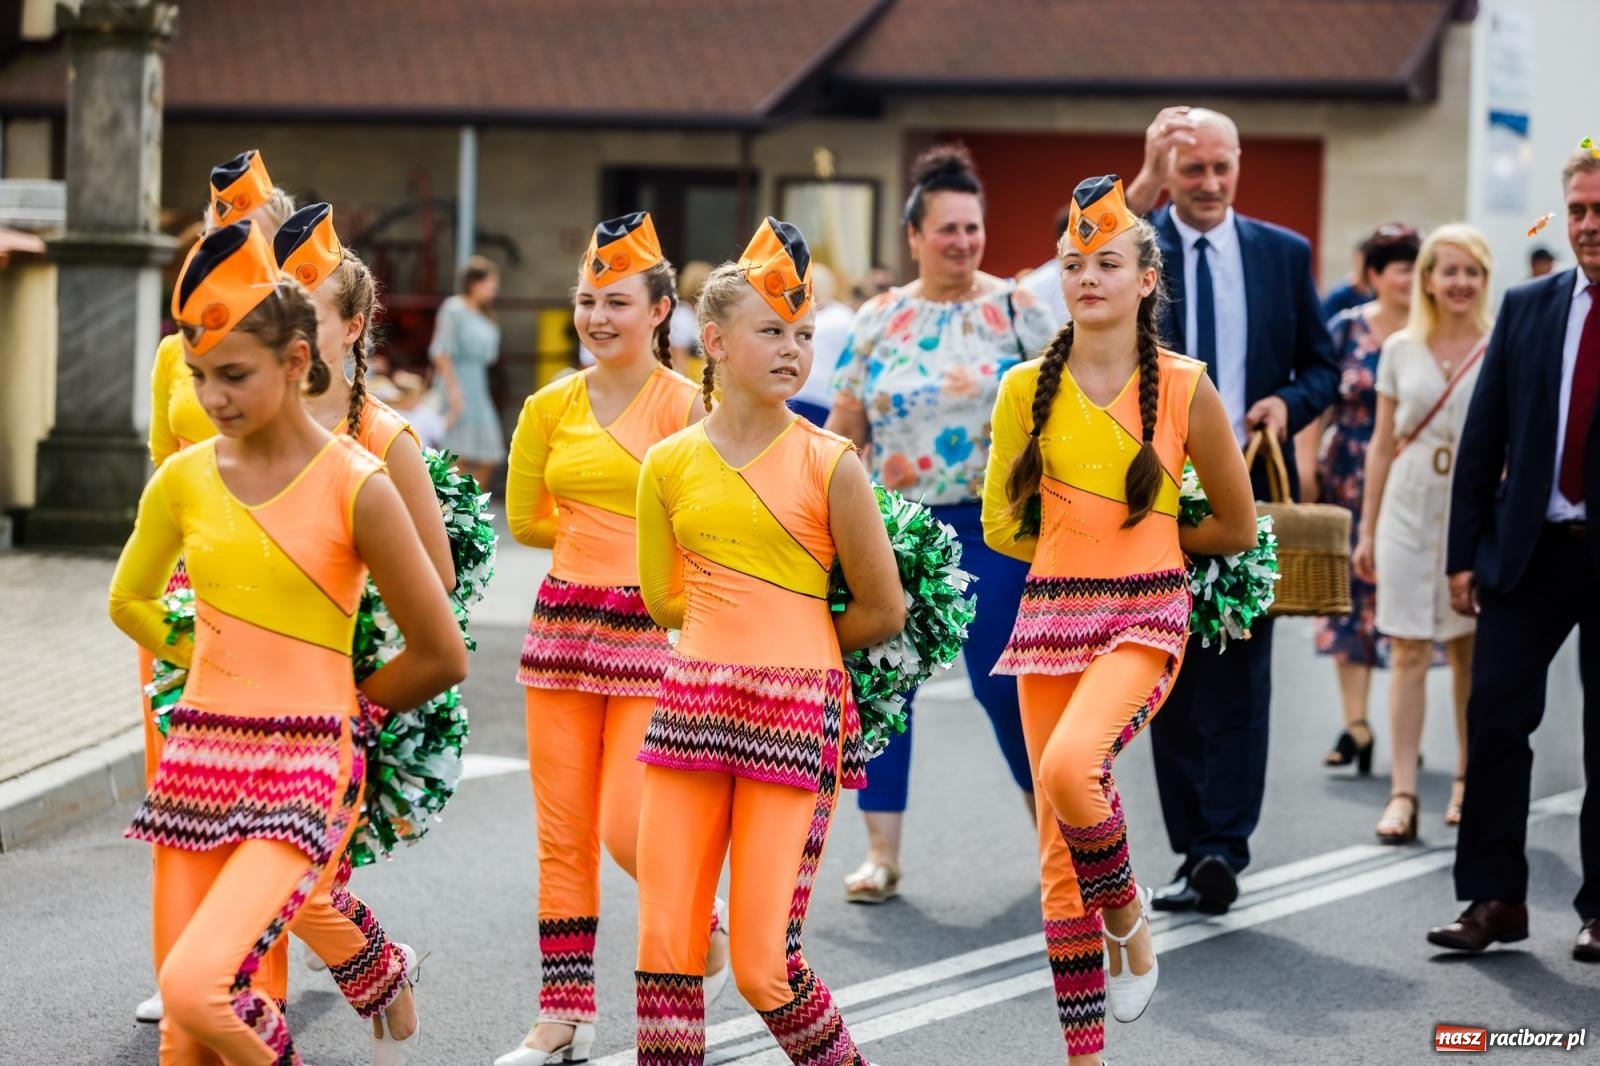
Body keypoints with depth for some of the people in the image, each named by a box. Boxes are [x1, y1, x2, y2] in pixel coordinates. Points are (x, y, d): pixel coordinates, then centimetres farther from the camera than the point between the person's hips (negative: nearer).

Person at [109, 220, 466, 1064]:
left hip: (301, 775, -5)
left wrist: (337, 709, 7)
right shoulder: (184, 479, 4)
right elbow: (130, 600, 24)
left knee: (196, 987, -24)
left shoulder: (353, 487, -10)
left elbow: (441, 655, -4)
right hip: (196, 763, 5)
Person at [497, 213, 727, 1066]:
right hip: (563, 626, 5)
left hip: (654, 632, -5)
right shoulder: (551, 407, 7)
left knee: (628, 832, -9)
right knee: (562, 834, 6)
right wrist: (605, 537, 10)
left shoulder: (688, 404, -6)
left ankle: (705, 944, 21)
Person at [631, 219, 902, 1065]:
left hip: (796, 717, -3)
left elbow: (882, 612, 1)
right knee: (666, 949, 2)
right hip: (691, 706, 4)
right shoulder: (670, 464, 4)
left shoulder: (827, 463, -4)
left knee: (762, 965, -4)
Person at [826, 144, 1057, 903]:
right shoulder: (876, 321, 6)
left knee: (1002, 682, -3)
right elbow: (844, 433, 9)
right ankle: (882, 853, 6)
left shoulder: (1014, 310, 1)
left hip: (990, 526, -2)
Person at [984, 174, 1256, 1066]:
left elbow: (1236, 528, 6)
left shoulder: (1184, 388, -3)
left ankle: (1128, 918, -2)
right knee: (1059, 850, 2)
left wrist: (1134, 546, 10)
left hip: (1146, 617, -3)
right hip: (1051, 618, 3)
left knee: (1070, 764, -31)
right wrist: (1083, 549, 8)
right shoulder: (1028, 389, 4)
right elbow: (1003, 525, 13)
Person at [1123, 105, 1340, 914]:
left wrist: (1291, 402, -8)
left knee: (1237, 678, -7)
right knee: (1173, 681, 5)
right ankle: (1195, 853, 11)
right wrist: (1143, 184, -31)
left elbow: (1322, 364, 14)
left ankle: (1224, 851, -9)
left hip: (1248, 492, 0)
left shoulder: (1283, 253, 9)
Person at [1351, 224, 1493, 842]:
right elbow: (1383, 444, 11)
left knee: (1471, 648, 7)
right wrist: (1366, 529, 10)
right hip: (1409, 509, 1)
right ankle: (1402, 794, -5)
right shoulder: (1401, 350, 7)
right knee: (1409, 649, -3)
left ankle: (1467, 780, 20)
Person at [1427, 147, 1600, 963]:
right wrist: (1464, 552, 3)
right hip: (1529, 549, 3)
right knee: (1496, 714, -2)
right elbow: (1484, 437, 7)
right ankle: (1493, 898, 4)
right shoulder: (1527, 308, 7)